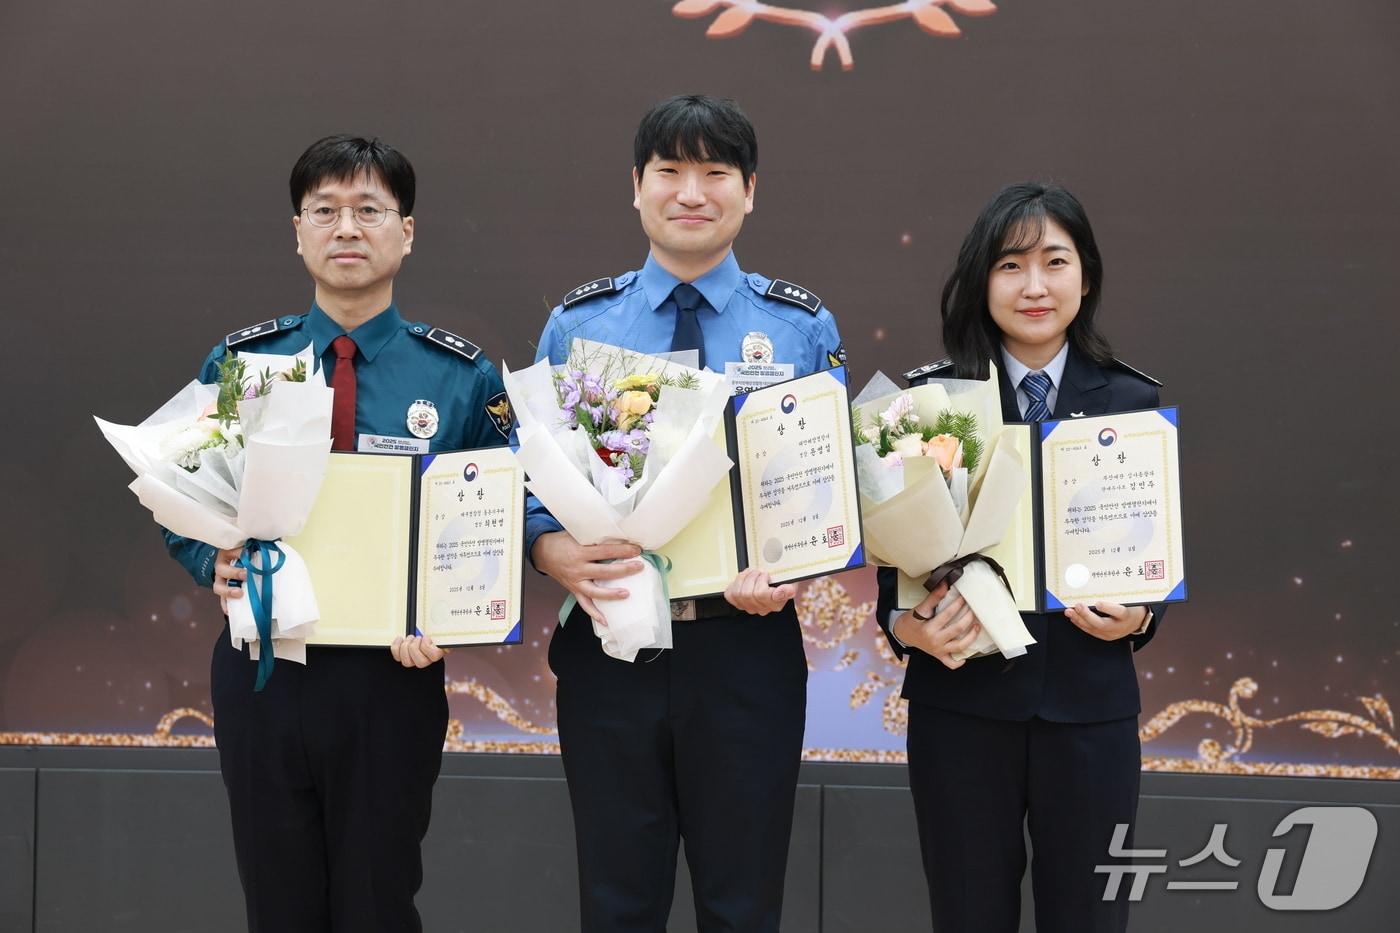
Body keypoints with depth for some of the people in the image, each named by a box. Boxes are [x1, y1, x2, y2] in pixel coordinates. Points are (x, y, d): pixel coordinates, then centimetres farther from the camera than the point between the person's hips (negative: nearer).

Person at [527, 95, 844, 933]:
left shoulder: (803, 327, 3)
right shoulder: (577, 325, 5)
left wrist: (791, 573, -19)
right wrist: (559, 554, -19)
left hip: (747, 647, -1)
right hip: (610, 644, 1)